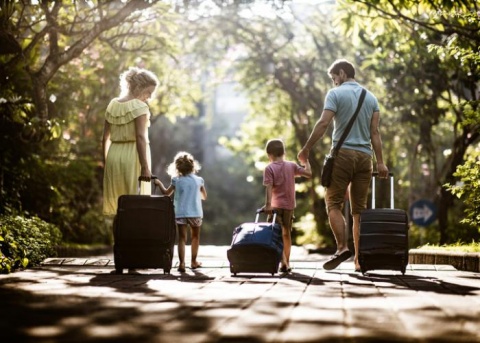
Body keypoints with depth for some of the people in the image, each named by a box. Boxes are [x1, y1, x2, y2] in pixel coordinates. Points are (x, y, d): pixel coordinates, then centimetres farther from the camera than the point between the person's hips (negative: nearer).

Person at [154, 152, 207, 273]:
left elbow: (166, 193, 11)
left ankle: (182, 263, -15)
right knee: (195, 237, 18)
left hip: (180, 214, -1)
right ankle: (194, 261, 24)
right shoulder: (198, 180, 0)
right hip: (195, 213, 1)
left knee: (182, 238, -2)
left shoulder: (176, 181, -3)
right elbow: (204, 197, 12)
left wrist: (159, 183, 26)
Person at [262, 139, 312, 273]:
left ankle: (283, 262, -20)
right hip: (290, 205, 4)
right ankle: (286, 263, 22)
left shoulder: (269, 168, -6)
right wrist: (305, 161, 20)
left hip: (276, 205, -4)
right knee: (286, 233, 16)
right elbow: (309, 173, 4)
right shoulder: (291, 165, 4)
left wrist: (268, 204, -22)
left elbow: (269, 187, -16)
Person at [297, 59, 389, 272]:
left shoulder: (336, 94, -1)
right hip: (364, 156, 5)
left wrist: (306, 149, -6)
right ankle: (360, 258, 2)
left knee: (334, 203, 0)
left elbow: (323, 123, -11)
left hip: (343, 153, -5)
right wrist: (380, 162, 5)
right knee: (359, 209, 6)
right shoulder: (371, 97, 14)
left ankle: (342, 247, -17)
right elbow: (375, 132, 8)